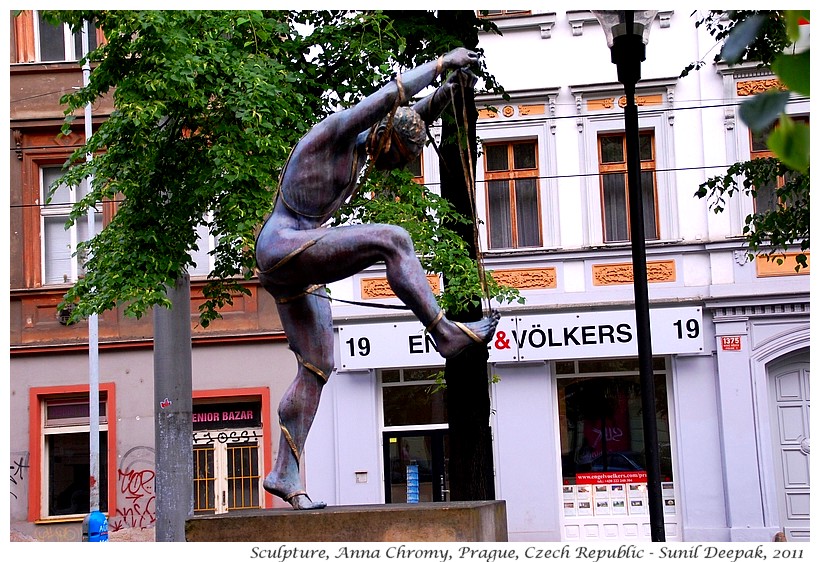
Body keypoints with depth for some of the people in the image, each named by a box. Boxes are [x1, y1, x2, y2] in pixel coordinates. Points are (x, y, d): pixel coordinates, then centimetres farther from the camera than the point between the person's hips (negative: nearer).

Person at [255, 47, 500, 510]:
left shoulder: (359, 148, 17)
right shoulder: (332, 134, -7)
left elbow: (418, 117, 19)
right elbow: (390, 96, -16)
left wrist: (451, 87, 4)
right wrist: (441, 63, -9)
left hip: (298, 272, 10)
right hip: (284, 248, -10)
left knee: (317, 368, 4)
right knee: (392, 240, -19)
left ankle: (286, 473, 6)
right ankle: (446, 333, -15)